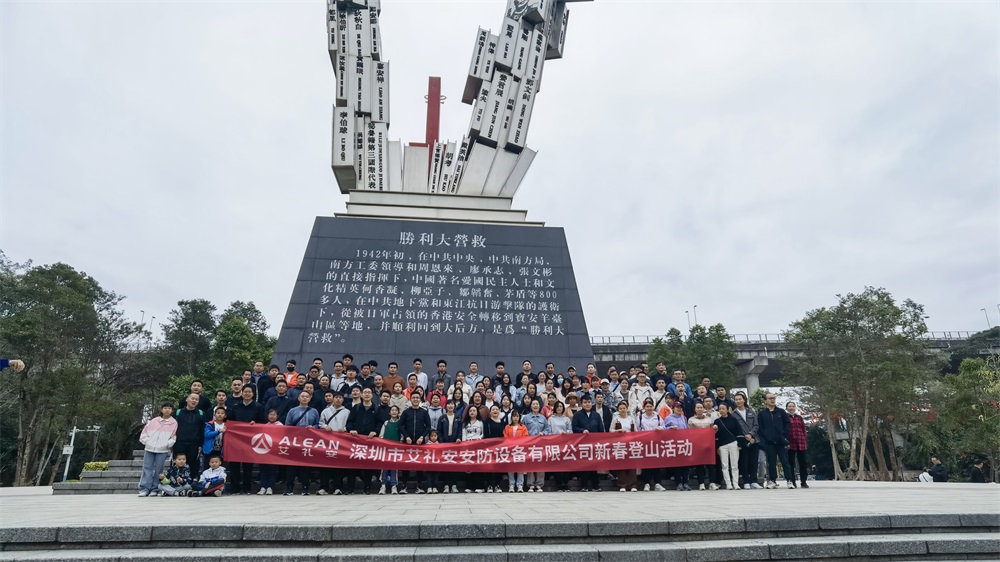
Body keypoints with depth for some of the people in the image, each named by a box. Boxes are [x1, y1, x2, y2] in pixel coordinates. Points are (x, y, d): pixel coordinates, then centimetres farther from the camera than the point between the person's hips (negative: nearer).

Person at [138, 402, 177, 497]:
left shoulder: (174, 423, 2)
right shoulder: (154, 421, 7)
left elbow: (173, 437, 2)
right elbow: (144, 433, 10)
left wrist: (167, 444, -10)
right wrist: (147, 442, 0)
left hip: (162, 450, -2)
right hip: (149, 449, 2)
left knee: (158, 470, 1)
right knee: (147, 468, 1)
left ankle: (154, 489, 8)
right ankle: (144, 489, 4)